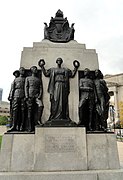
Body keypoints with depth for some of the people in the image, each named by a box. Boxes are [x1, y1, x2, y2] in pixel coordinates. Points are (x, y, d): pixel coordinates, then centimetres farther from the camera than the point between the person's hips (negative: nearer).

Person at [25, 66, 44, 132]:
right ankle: (30, 127, 1)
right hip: (30, 96, -1)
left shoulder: (39, 79, 22)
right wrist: (27, 96, -6)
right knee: (30, 111, -3)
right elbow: (26, 87, 7)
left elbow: (41, 88, 12)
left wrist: (40, 95, -6)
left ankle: (38, 120, -12)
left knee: (41, 106, -25)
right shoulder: (28, 78, 17)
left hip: (37, 96, 2)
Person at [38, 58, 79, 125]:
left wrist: (75, 67, 18)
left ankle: (63, 116, -5)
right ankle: (54, 116, -9)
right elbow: (46, 73, 13)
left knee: (64, 101, -5)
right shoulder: (52, 69, 20)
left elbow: (72, 74, 21)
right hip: (56, 86, -1)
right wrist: (42, 66, 11)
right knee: (55, 101, -10)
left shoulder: (66, 70, 22)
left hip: (63, 86, 1)